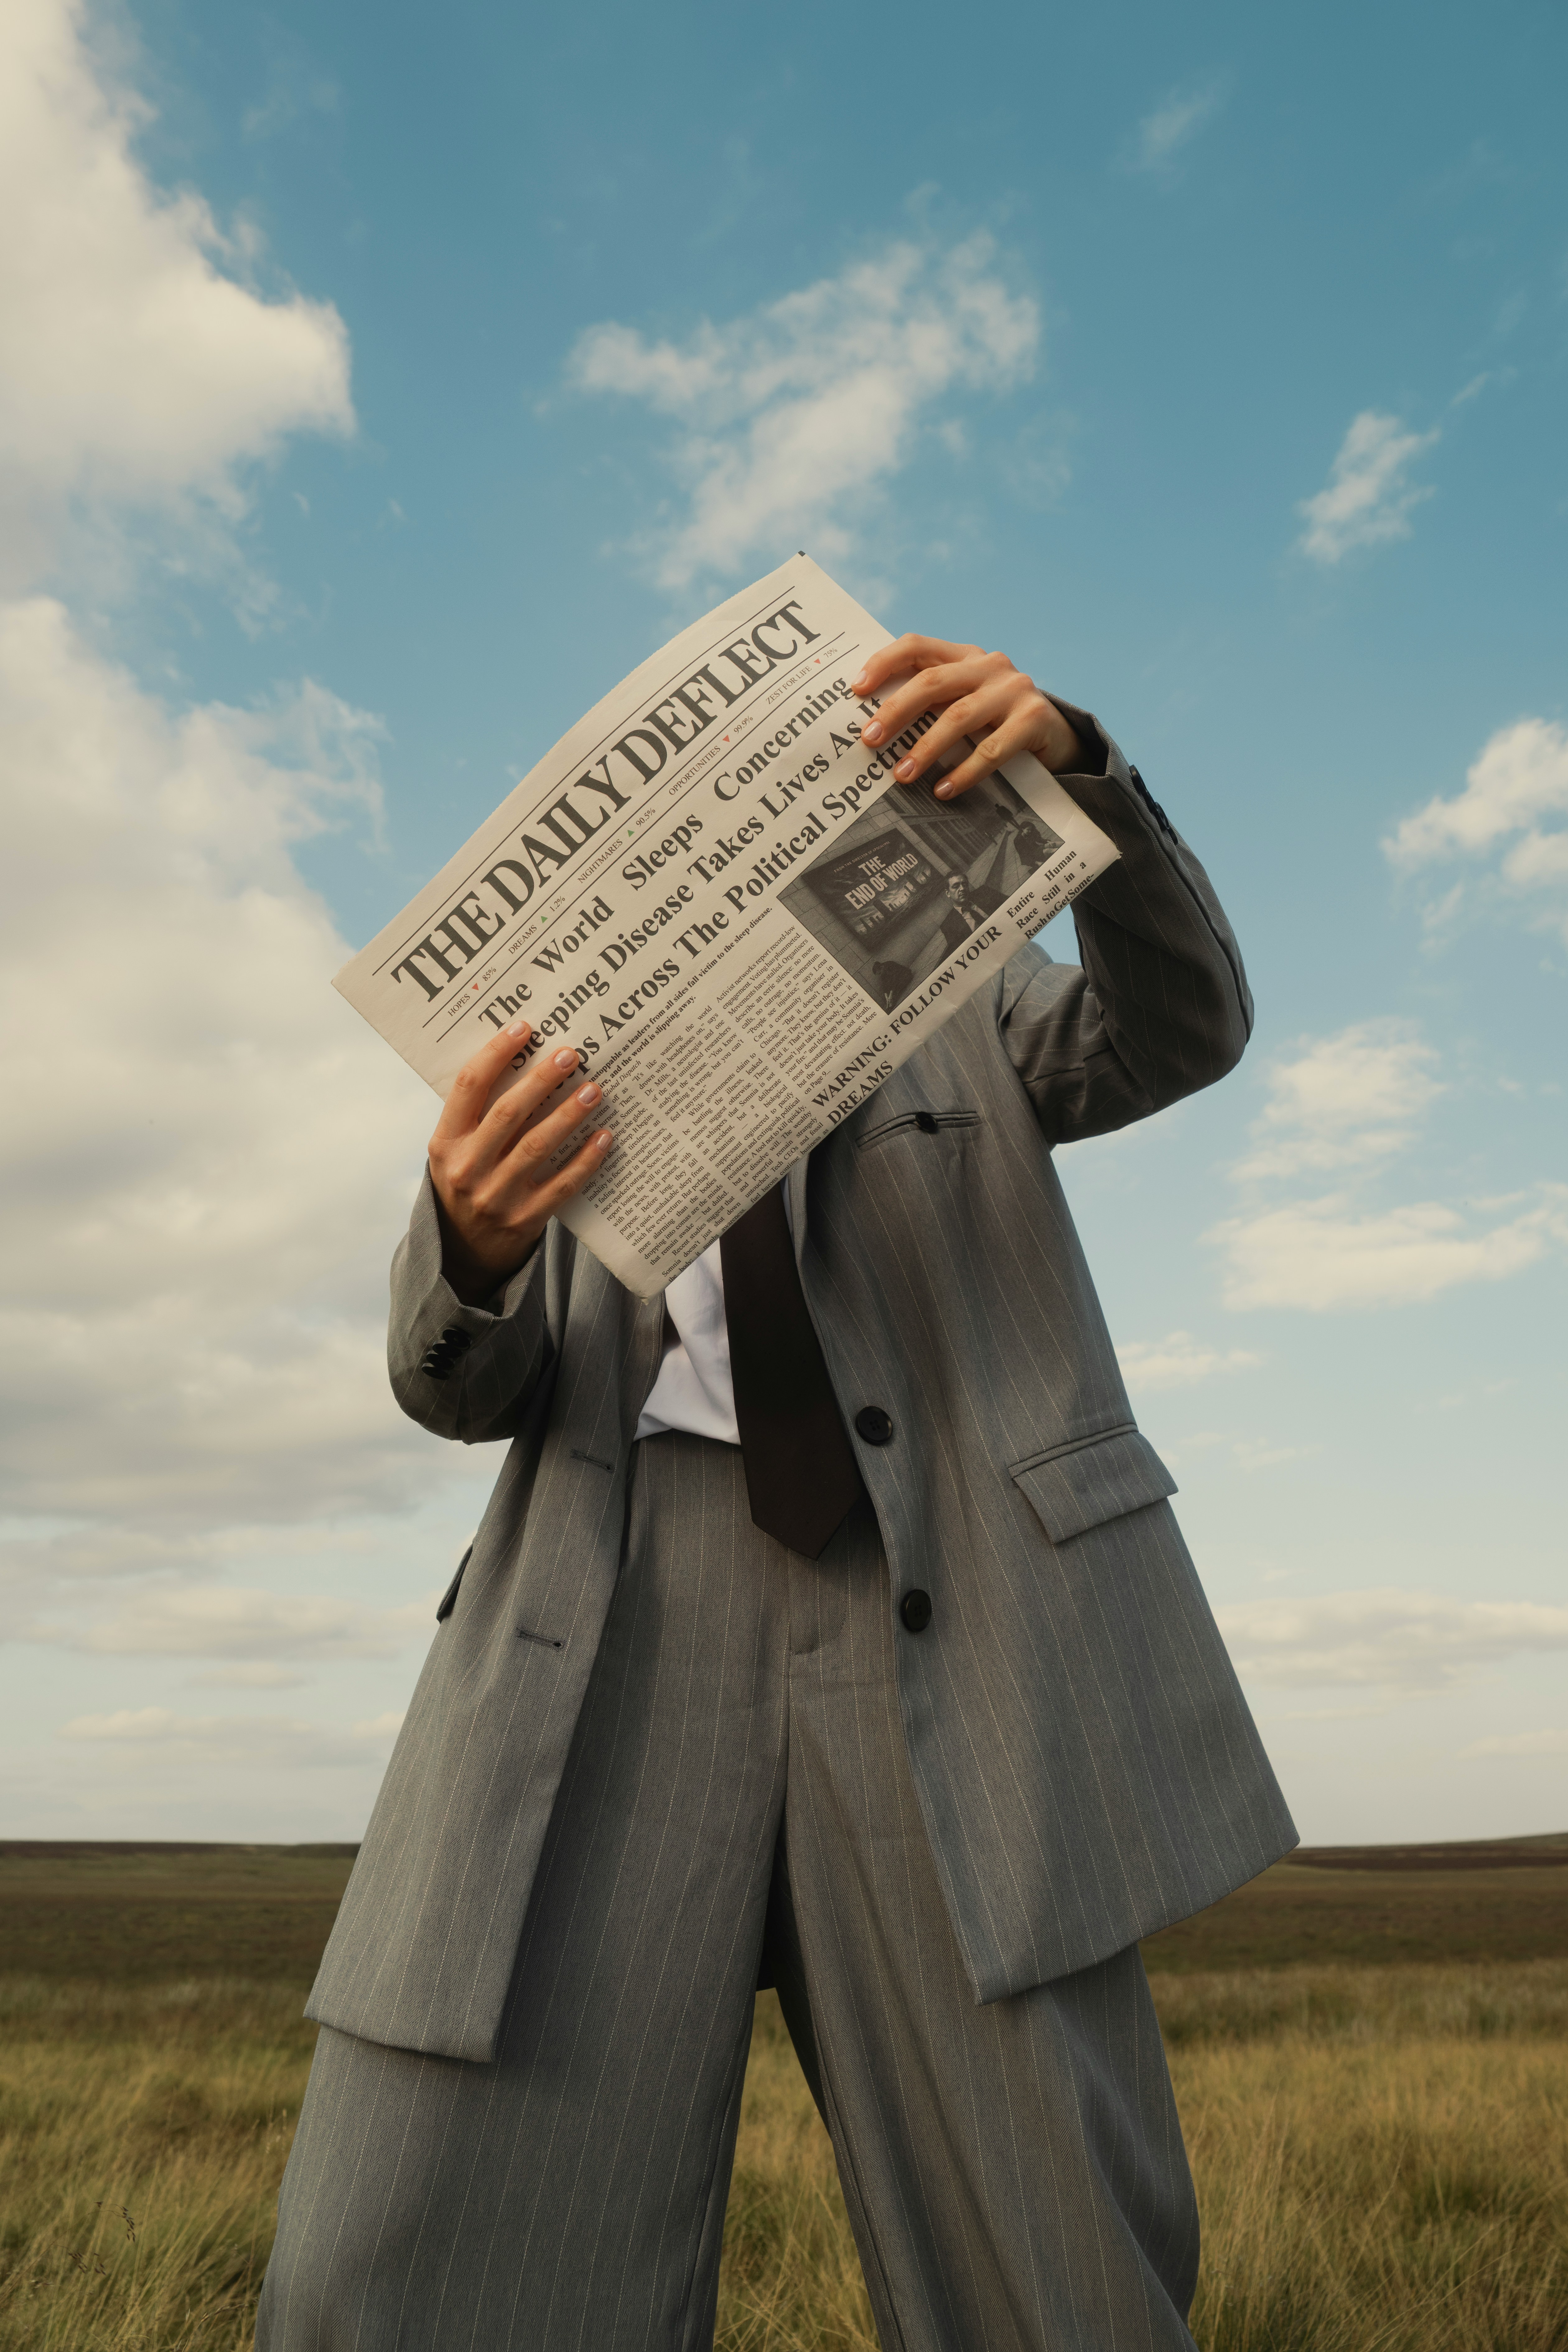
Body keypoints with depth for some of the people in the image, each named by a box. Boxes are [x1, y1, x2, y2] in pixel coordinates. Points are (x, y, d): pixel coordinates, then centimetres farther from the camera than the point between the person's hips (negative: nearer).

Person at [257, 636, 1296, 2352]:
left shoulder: (960, 1007, 22)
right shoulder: (578, 1062, 22)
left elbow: (1183, 1022, 1)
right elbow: (460, 1387, 10)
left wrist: (1071, 759, -18)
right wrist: (470, 1240, -16)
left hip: (945, 1606, 0)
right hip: (620, 1608, 1)